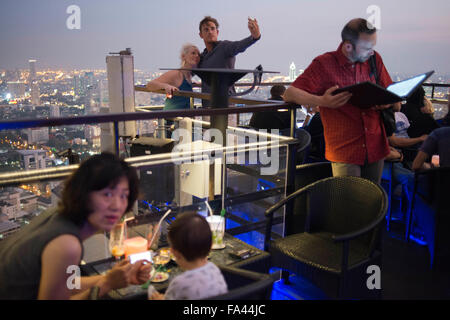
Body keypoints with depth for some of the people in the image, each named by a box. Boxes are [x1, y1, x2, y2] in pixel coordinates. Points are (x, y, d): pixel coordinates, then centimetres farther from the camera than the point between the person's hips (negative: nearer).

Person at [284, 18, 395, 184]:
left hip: (375, 147, 4)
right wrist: (322, 101, -28)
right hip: (344, 151, -4)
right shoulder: (323, 64, -7)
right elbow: (289, 94, -11)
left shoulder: (374, 59, 7)